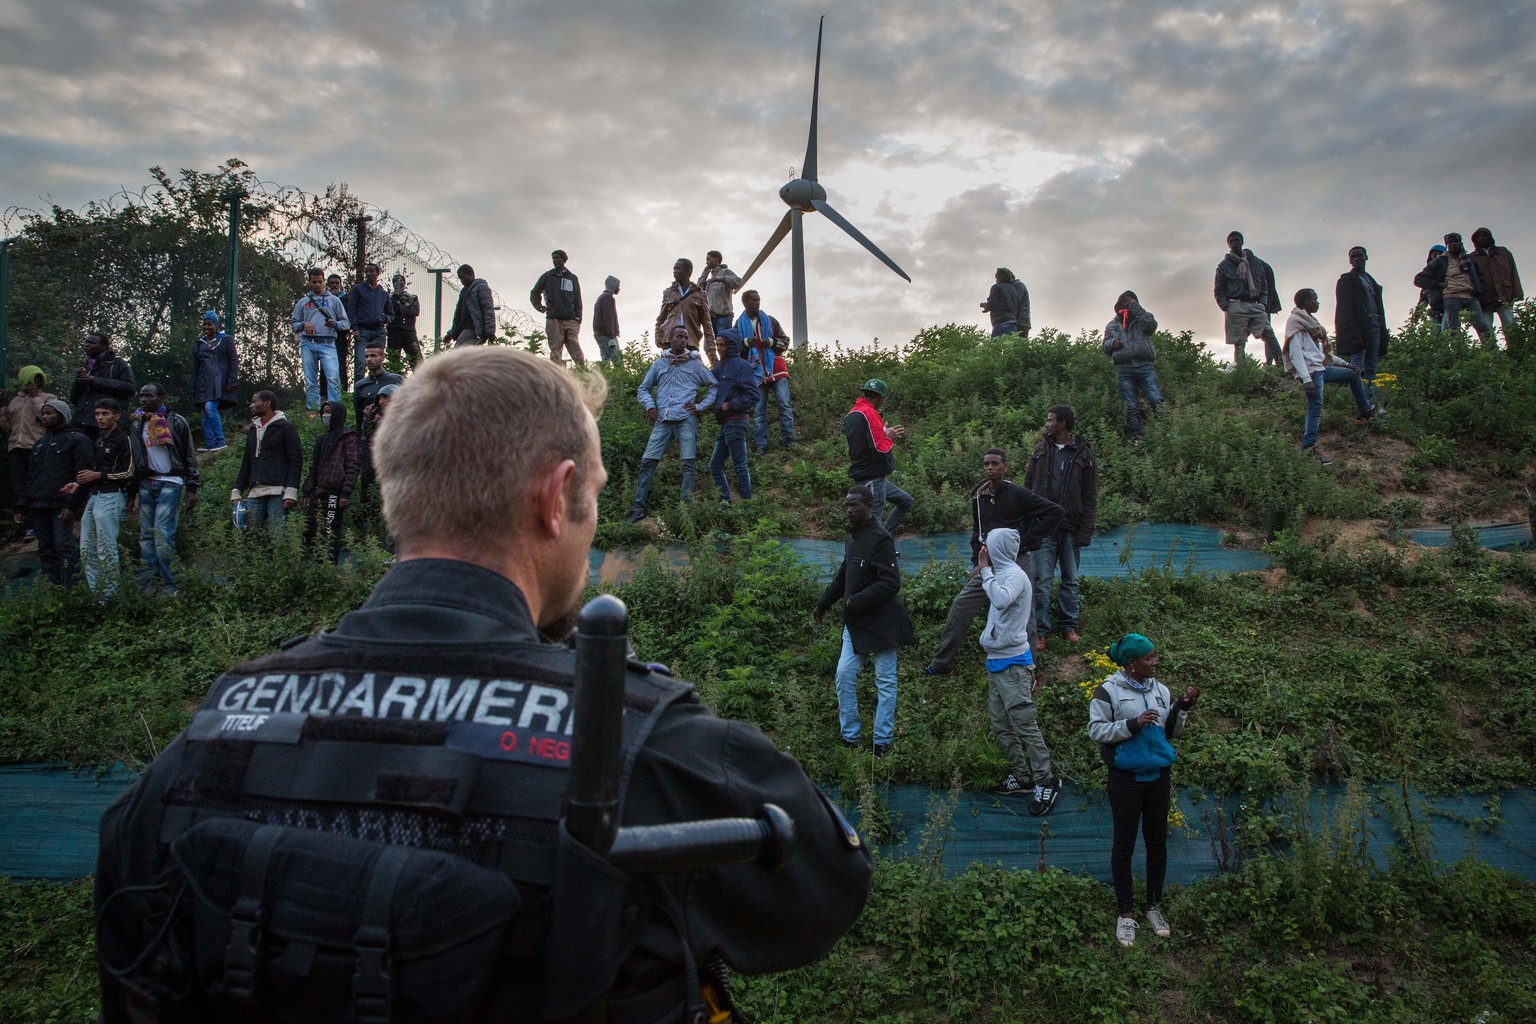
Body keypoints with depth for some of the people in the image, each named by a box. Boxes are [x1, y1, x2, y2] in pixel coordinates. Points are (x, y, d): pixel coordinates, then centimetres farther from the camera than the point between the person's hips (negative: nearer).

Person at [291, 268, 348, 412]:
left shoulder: (334, 300, 14)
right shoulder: (303, 302, 19)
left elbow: (346, 323, 11)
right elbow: (294, 325, 17)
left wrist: (334, 324, -10)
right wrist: (303, 325, -4)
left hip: (327, 344, -2)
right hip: (307, 344, 2)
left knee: (334, 377, -18)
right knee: (310, 380, 2)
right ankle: (313, 409, 7)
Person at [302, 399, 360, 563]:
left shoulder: (348, 437, 0)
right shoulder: (322, 439, 24)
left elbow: (352, 466, -8)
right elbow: (313, 467, 25)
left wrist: (346, 493, -16)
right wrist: (307, 492, 17)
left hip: (334, 492, -8)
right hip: (317, 493, 8)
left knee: (331, 530, -10)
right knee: (308, 530, 5)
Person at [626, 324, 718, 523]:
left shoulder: (695, 364, 10)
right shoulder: (659, 364, 15)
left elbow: (714, 386, 13)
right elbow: (643, 389, 20)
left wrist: (701, 405, 2)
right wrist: (649, 404, 1)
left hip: (686, 419, -2)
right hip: (663, 420, 2)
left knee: (688, 463, -5)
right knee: (648, 461, -4)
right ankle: (638, 507, 0)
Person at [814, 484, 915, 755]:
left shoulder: (880, 540, -16)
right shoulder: (852, 538, 11)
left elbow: (891, 583, -22)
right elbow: (843, 576, 23)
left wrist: (855, 602, -21)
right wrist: (823, 605, 24)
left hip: (880, 623, -8)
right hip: (855, 623, 8)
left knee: (885, 681, 5)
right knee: (844, 675, 7)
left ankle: (883, 741, 15)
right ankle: (850, 737, 19)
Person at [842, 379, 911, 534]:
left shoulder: (851, 414, 13)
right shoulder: (869, 414, -18)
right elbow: (879, 450, -22)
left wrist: (884, 433, 11)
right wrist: (889, 438, -3)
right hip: (873, 478, -10)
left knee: (905, 501, 21)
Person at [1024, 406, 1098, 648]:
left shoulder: (1083, 455, 0)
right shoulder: (1040, 452, 7)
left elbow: (1090, 497, 0)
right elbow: (1028, 489, 9)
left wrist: (1085, 531, -7)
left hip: (1070, 528, 0)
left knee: (1070, 580, 9)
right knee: (1042, 580, -2)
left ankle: (1069, 626, 21)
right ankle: (1040, 631, 4)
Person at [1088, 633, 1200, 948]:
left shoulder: (1160, 690, 5)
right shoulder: (1108, 691, -11)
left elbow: (1170, 732, 10)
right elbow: (1096, 730, -14)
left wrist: (1183, 707, -5)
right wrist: (1133, 724, -22)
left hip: (1158, 776, 5)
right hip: (1125, 778, -5)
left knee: (1157, 842, 12)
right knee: (1124, 844, 5)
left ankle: (1154, 906, 29)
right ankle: (1124, 913, 17)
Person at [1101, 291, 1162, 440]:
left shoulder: (1141, 320, 14)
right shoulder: (1112, 325, 20)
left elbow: (1152, 325, -9)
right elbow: (1104, 348, 18)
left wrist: (1137, 308, -10)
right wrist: (1111, 343, -4)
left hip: (1145, 367, -1)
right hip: (1124, 370, 1)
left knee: (1157, 401, -16)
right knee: (1131, 407, -1)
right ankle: (1136, 438, 0)